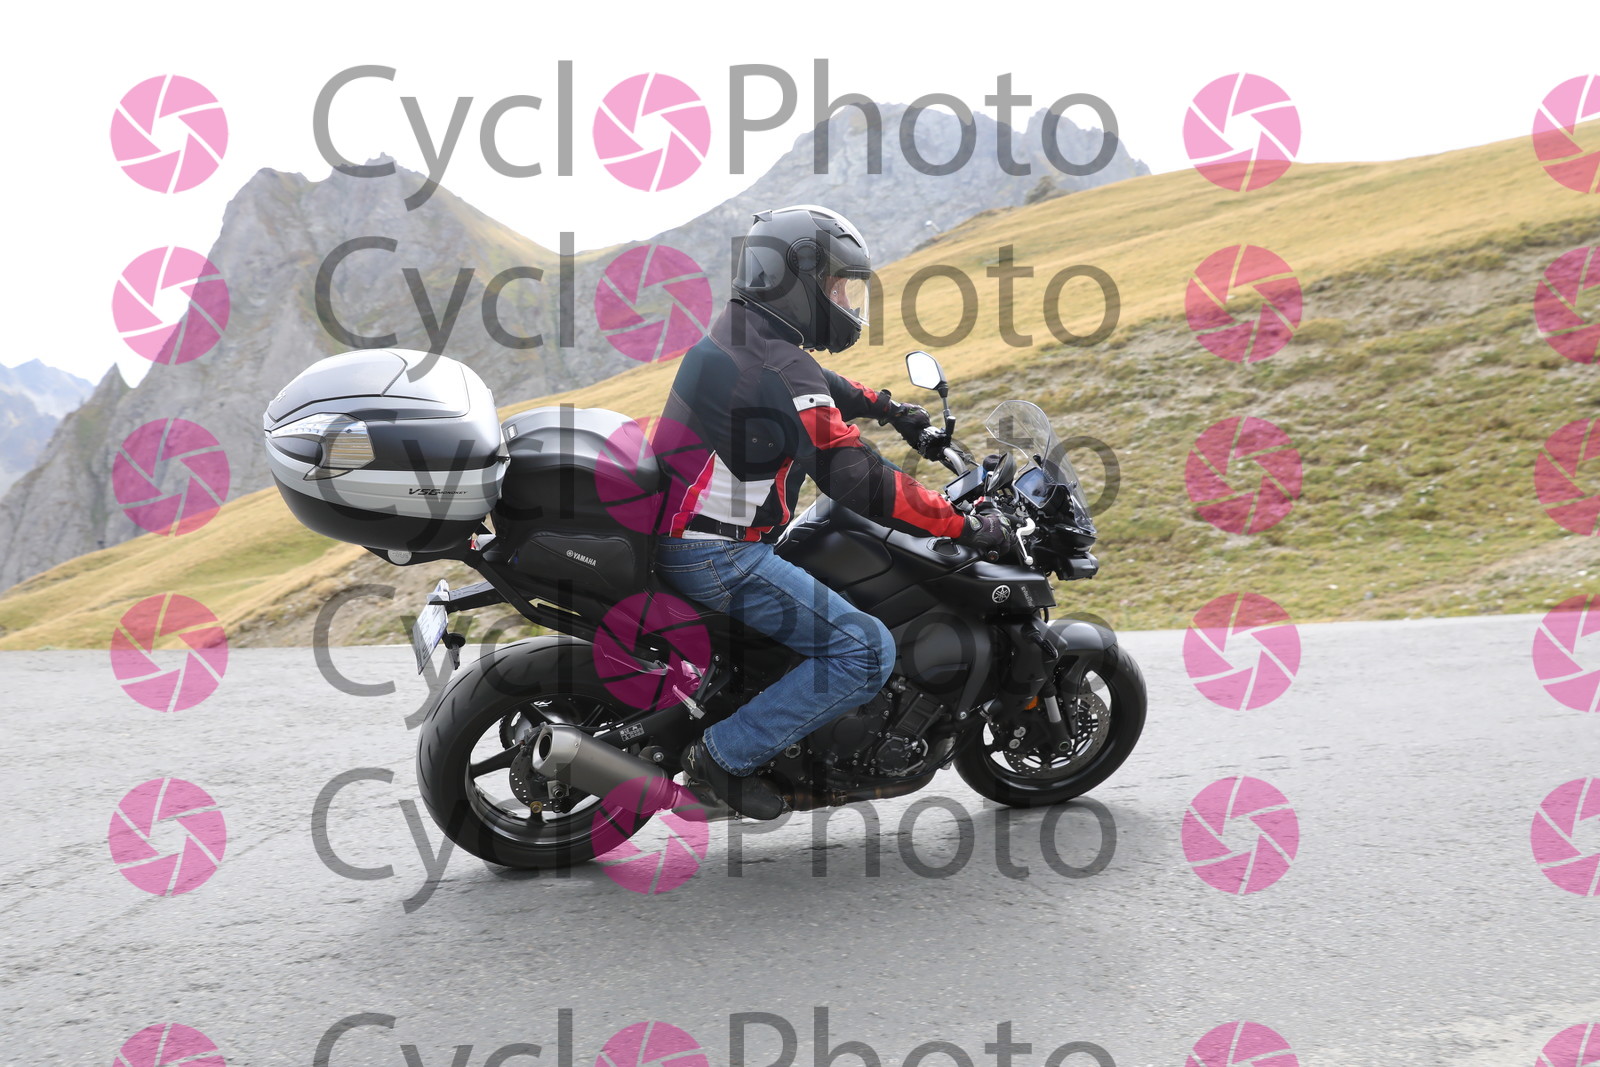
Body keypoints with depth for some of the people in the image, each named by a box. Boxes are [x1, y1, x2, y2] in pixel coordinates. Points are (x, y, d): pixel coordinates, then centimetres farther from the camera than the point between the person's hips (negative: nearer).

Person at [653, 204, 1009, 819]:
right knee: (865, 653, -15)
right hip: (716, 557, -10)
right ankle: (726, 754, -8)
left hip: (678, 535, 10)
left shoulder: (735, 333, 10)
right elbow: (857, 481, -26)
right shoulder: (782, 373, -21)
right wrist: (965, 526, -19)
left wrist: (896, 412, 34)